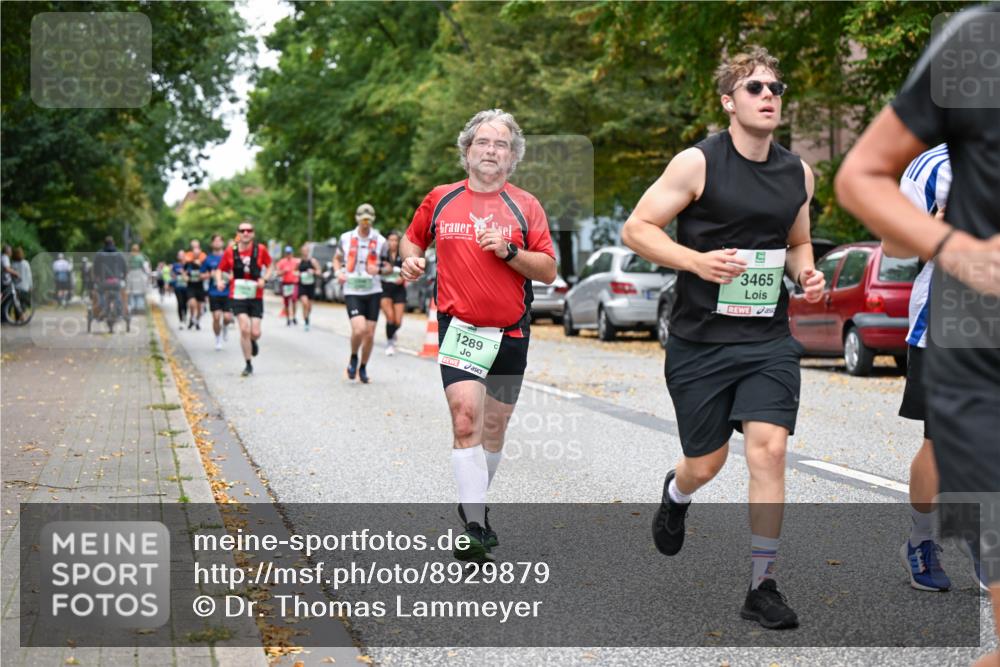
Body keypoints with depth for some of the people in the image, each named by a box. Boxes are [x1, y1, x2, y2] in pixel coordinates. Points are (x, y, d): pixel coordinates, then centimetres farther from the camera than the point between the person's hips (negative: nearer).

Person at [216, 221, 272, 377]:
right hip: (237, 295, -1)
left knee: (255, 333, -3)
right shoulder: (230, 251, -2)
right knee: (245, 329, -13)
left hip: (256, 296, 1)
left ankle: (253, 341, 37)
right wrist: (219, 281, -13)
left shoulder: (260, 249, -2)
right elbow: (220, 270, 8)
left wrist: (264, 279, -7)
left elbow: (269, 266, 12)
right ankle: (248, 365, 1)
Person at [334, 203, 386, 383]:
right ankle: (353, 358, 9)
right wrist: (338, 272, -3)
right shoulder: (346, 238, 3)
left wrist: (378, 269, -15)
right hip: (352, 291, -1)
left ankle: (363, 368, 24)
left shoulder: (379, 240, 2)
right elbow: (337, 258, 18)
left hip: (373, 291, 1)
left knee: (370, 334, 2)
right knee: (359, 329, -20)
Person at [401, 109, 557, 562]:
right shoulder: (440, 200, 5)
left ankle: (473, 504, 34)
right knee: (465, 417, -19)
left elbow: (549, 270, 1)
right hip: (459, 327, -2)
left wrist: (509, 251, -15)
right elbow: (412, 237, 22)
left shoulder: (525, 206, 4)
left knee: (494, 428, 12)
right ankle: (473, 527, -18)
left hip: (511, 333, 2)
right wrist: (411, 258, 0)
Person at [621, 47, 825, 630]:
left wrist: (807, 273, 2)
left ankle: (763, 587, 1)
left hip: (769, 341, 3)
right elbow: (637, 228, -8)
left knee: (769, 451, -11)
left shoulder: (798, 173, 8)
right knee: (706, 465, 7)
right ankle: (676, 495, 47)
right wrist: (697, 260, -23)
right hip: (701, 341, -3)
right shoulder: (698, 163, -8)